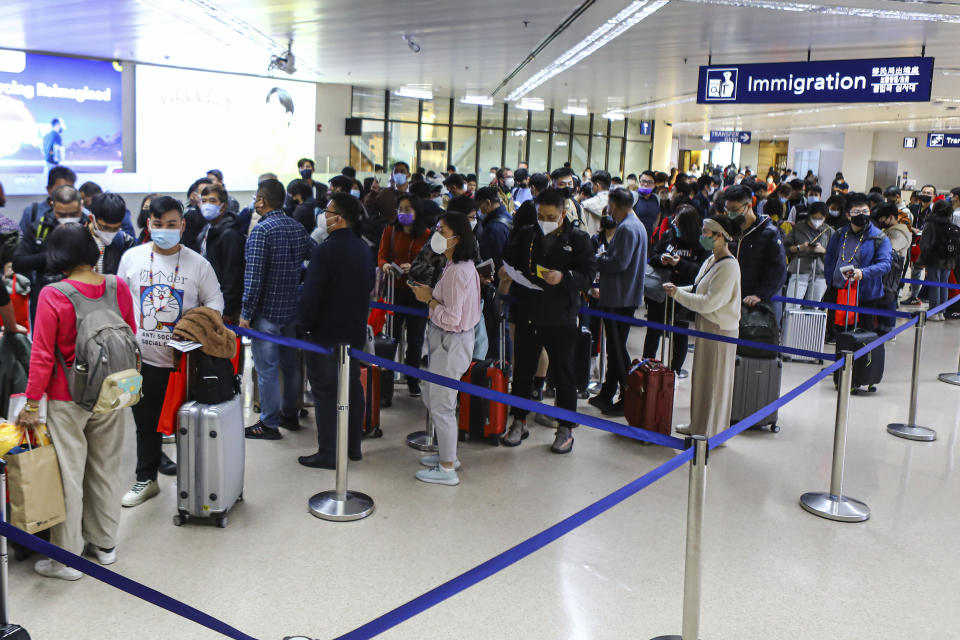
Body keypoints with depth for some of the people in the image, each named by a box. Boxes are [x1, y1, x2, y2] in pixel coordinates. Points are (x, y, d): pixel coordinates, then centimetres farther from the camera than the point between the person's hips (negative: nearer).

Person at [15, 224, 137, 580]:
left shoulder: (53, 296, -16)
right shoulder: (118, 287, -5)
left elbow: (42, 356, -14)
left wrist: (32, 403, -5)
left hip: (67, 400, -4)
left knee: (69, 474, 6)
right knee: (106, 469, 16)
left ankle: (67, 557, 17)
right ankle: (105, 543, 30)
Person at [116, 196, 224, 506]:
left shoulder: (198, 263, -1)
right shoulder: (132, 257, 4)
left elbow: (215, 300, 6)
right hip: (142, 358, 2)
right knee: (146, 422, 11)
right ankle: (146, 478, 25)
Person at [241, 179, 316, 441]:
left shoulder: (261, 230, -16)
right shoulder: (297, 227, 5)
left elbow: (253, 276, -20)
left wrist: (246, 313, -14)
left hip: (267, 309, -7)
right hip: (292, 308, 7)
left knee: (267, 368, 1)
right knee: (290, 363, 17)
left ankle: (269, 424, 9)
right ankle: (290, 414, 30)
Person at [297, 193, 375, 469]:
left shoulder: (325, 251, -20)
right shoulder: (365, 249, 6)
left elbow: (310, 295, -21)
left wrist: (305, 323, -6)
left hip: (325, 334, -8)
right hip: (355, 332, 8)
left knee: (325, 393, 0)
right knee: (353, 387, 16)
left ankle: (328, 453, 4)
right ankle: (354, 446, 26)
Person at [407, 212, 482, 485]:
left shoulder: (457, 271, -23)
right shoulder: (462, 266, 8)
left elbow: (451, 319, -25)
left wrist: (429, 300, -12)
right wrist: (431, 295, 3)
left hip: (451, 342, -10)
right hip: (444, 340, 10)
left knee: (441, 405, 0)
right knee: (431, 398, 22)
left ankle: (447, 469, 12)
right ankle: (447, 453, 36)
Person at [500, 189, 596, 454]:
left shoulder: (577, 239, -3)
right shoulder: (526, 235, 7)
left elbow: (589, 274, -9)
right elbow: (510, 260, 18)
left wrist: (564, 277, -26)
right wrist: (505, 272, -5)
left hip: (560, 320, -3)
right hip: (528, 315, 4)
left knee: (563, 375, 5)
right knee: (522, 371, 12)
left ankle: (565, 429, 17)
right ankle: (519, 422, 28)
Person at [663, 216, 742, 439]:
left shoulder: (728, 266, -21)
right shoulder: (711, 260, 9)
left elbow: (709, 302, -25)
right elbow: (698, 289, 18)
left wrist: (678, 294, -17)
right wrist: (678, 289, 0)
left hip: (720, 329, -9)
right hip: (706, 326, 9)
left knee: (714, 380, 2)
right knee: (701, 376, 18)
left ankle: (712, 432, 14)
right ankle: (698, 425, 32)